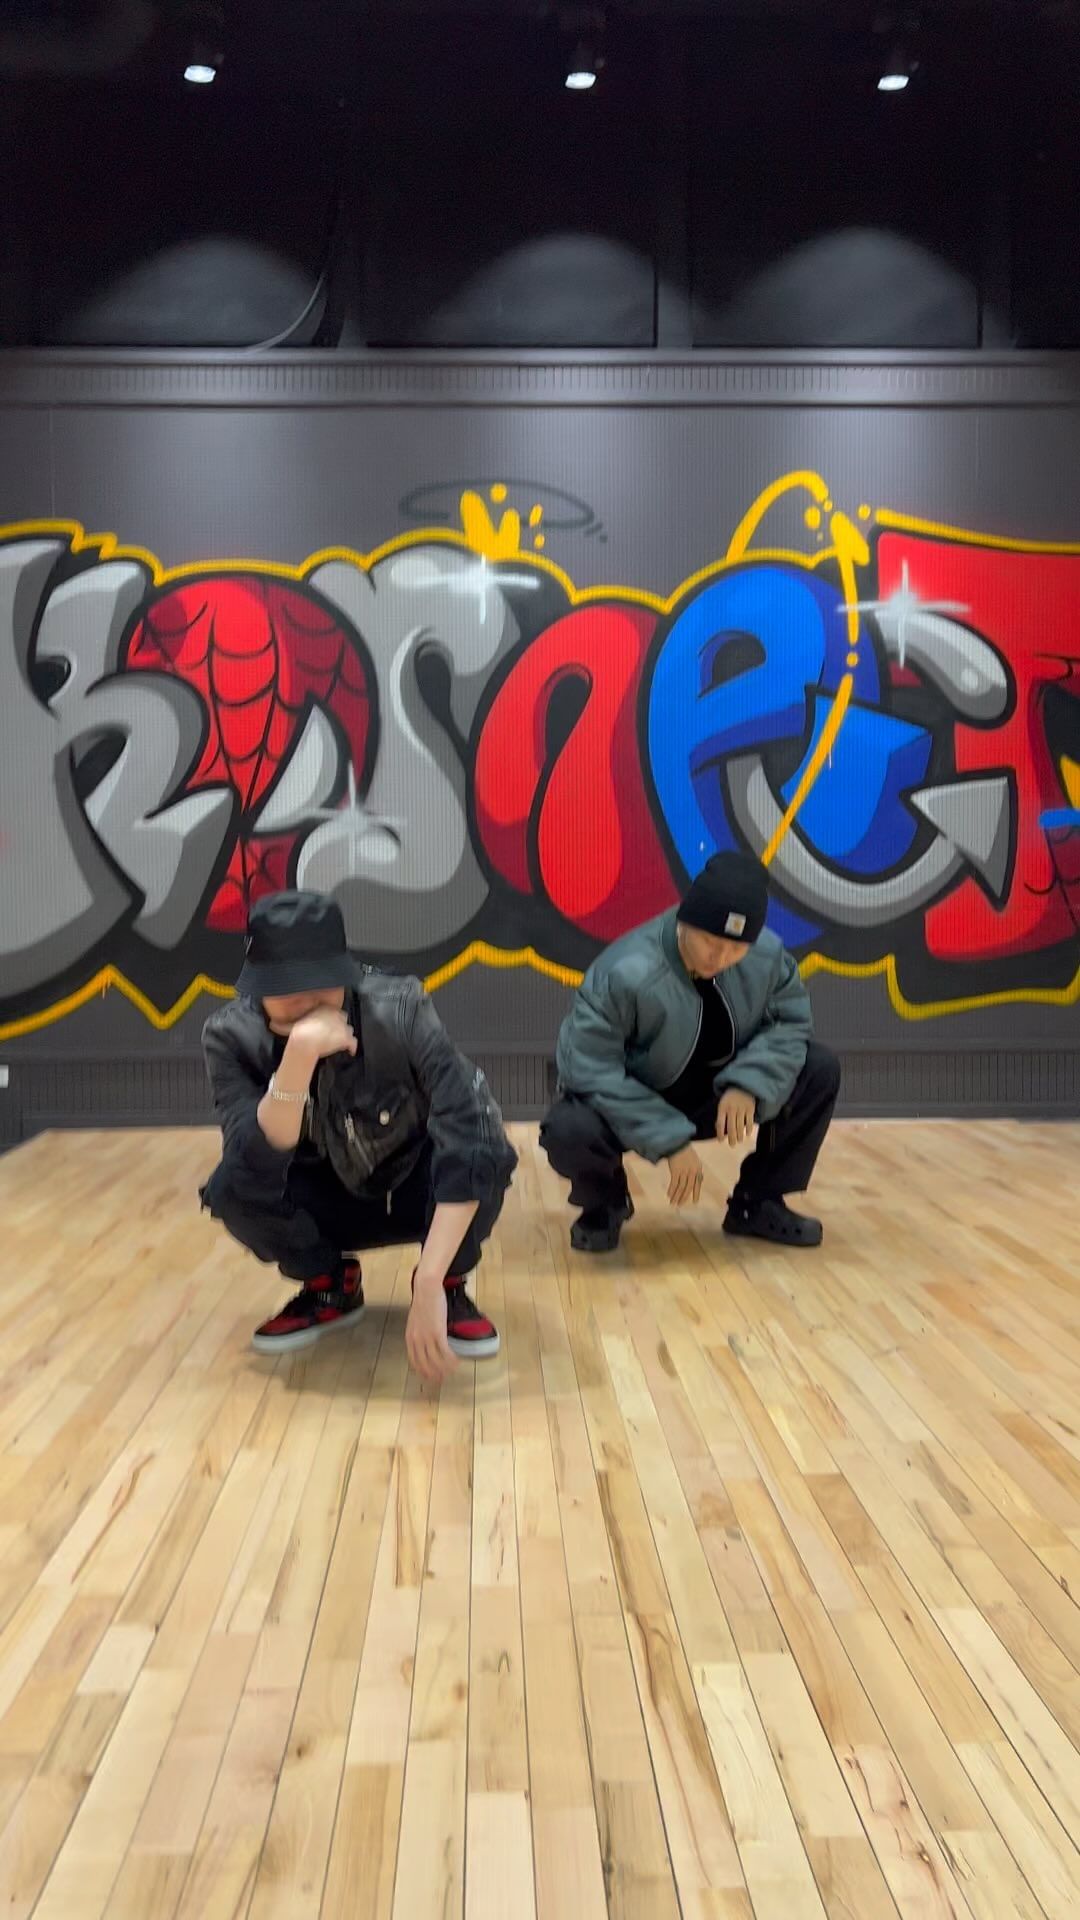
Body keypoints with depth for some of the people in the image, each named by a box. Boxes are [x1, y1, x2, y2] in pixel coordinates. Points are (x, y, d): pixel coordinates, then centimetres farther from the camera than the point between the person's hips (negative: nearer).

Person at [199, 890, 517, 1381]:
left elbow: (469, 1139, -38)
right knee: (232, 1186, -29)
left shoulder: (400, 1012, -29)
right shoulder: (232, 1035, -22)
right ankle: (330, 1287, 0)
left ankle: (450, 1287, -5)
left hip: (416, 1192, -1)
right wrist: (300, 1052, -47)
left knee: (483, 1149, -33)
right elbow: (258, 1162, -34)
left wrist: (430, 1286, -45)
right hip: (327, 1202, 2)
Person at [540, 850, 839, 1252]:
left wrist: (749, 1083, -27)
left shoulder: (767, 954, -18)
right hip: (625, 1103, -4)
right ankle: (604, 1205, 3)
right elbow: (591, 1070, -30)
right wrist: (670, 1139, -32)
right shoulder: (625, 973, -33)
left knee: (821, 1069, -12)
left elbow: (790, 1020, -6)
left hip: (716, 1094, 5)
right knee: (570, 1131, -37)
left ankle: (758, 1202, 6)